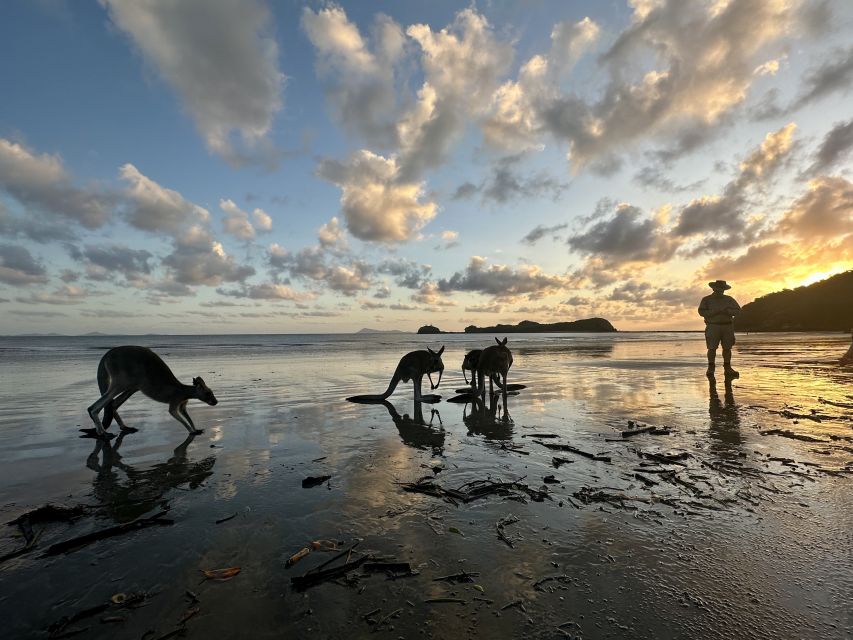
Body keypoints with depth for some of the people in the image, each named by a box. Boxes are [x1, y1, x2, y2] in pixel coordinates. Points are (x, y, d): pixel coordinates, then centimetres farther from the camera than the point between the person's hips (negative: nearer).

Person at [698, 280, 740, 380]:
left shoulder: (729, 299, 13)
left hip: (727, 326, 3)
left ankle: (727, 368, 11)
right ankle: (710, 369, -3)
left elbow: (738, 310, 6)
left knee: (727, 348, 4)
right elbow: (701, 312, -5)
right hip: (713, 326, -3)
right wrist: (714, 312, -16)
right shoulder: (706, 299, 4)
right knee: (712, 348, -8)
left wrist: (727, 311, -12)